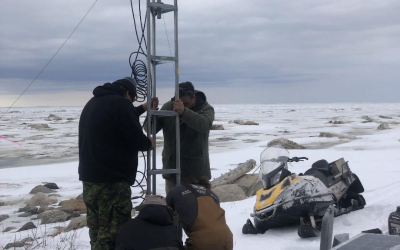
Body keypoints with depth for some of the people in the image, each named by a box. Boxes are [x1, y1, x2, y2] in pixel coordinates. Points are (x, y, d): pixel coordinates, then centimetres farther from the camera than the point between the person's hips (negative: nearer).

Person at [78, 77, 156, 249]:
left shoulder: (92, 103, 18)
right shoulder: (121, 103, -11)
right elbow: (136, 141, -12)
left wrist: (142, 108, 38)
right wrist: (149, 143, 8)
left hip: (89, 177, 9)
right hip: (112, 180, -9)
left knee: (97, 230, 14)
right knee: (113, 232, -7)